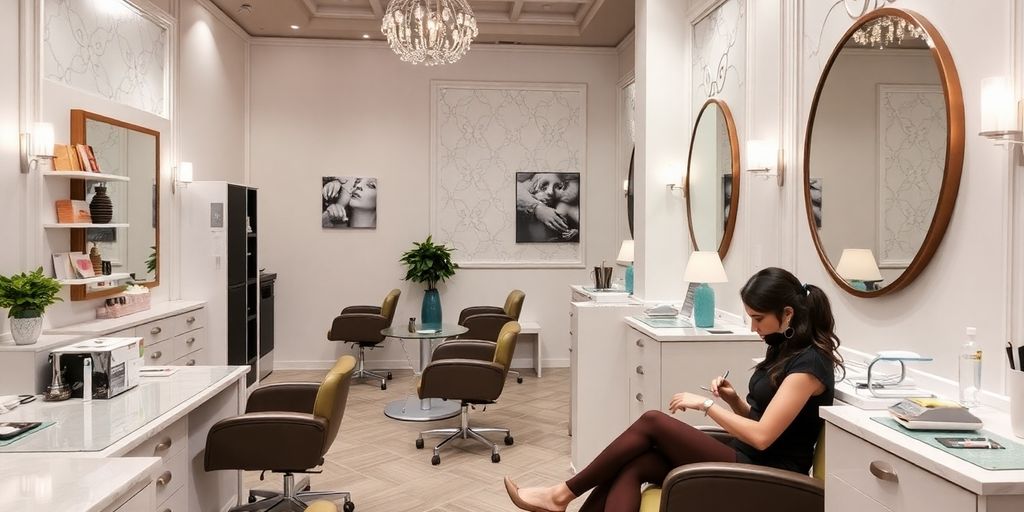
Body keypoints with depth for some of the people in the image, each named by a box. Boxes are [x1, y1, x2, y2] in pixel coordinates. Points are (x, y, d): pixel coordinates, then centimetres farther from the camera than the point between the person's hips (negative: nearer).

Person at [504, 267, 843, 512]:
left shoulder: (809, 362, -16)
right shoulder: (786, 348, 14)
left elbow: (762, 436, -22)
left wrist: (706, 404, -14)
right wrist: (733, 400, 0)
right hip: (747, 460, 9)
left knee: (653, 421, -16)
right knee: (630, 467, -13)